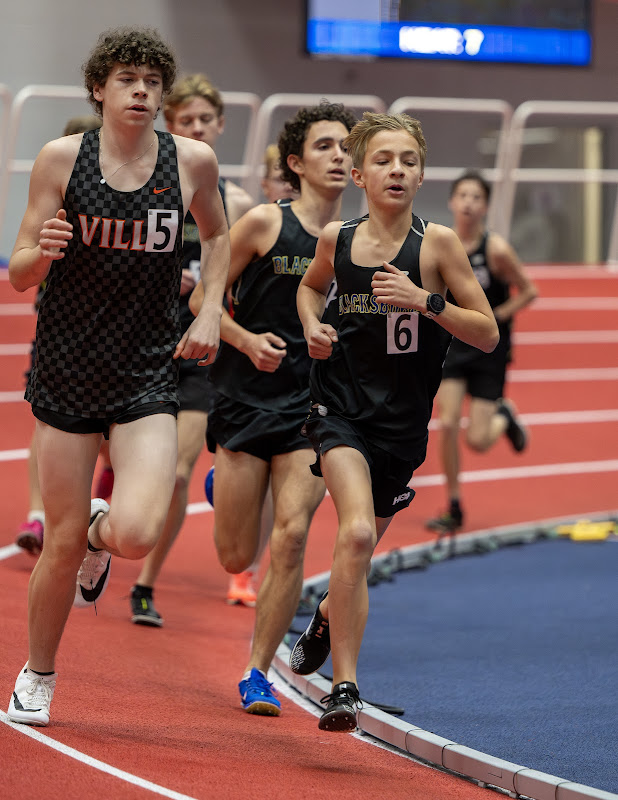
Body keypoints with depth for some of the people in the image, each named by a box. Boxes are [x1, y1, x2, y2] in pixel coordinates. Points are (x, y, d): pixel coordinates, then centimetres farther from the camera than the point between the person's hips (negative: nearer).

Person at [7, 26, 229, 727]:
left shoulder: (193, 162, -2)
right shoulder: (61, 158, -5)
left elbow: (216, 235, 20)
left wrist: (210, 311, 6)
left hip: (148, 376, 1)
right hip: (67, 371, 0)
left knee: (137, 535, -17)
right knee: (62, 544, 3)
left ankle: (100, 532, 22)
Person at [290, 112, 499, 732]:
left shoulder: (437, 243, -9)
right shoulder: (336, 239, -2)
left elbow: (488, 334, -7)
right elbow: (311, 285, 22)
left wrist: (425, 301, -21)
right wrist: (312, 325, 1)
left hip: (402, 421, 1)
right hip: (342, 407, -1)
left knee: (363, 544, 15)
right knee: (356, 533, -24)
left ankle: (327, 618, 50)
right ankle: (344, 686, -17)